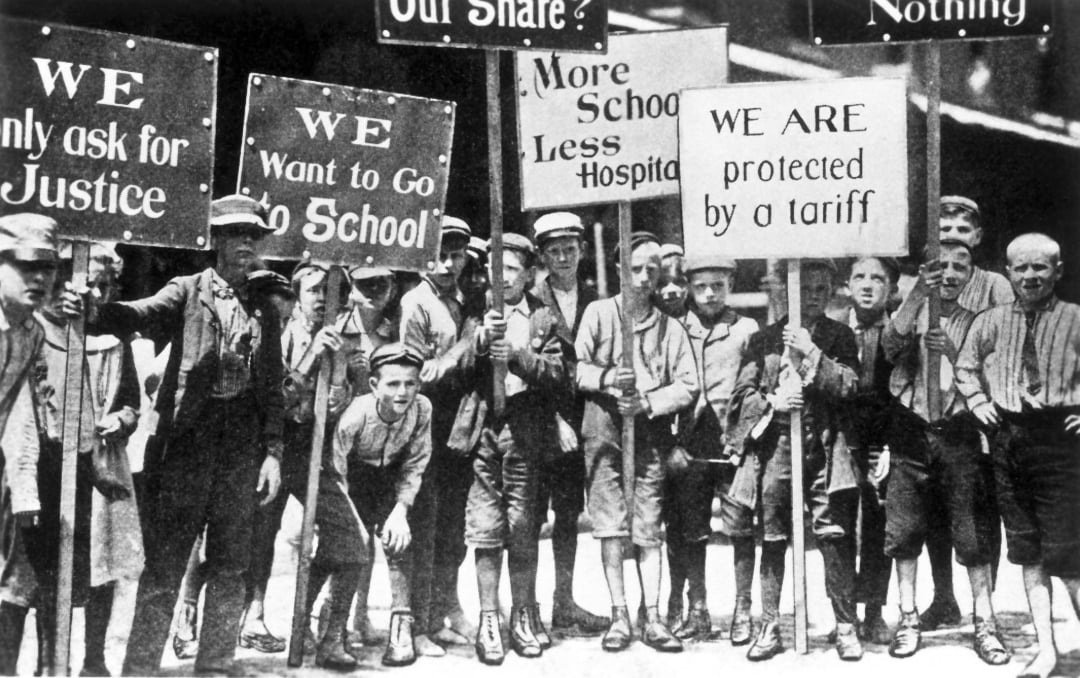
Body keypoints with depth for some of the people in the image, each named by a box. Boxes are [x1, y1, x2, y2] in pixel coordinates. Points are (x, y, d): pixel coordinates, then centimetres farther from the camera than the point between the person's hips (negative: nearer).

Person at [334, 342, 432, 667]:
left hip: (392, 477, 2)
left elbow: (414, 466, -13)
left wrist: (400, 511, -23)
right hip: (354, 477, -2)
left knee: (399, 538, -14)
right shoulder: (355, 415, -34)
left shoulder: (421, 408, -24)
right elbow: (335, 474, -26)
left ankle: (402, 626, -9)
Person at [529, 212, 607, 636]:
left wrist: (581, 421, -2)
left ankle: (565, 605, 17)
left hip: (577, 421, 5)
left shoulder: (593, 302, 9)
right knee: (532, 515, -2)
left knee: (569, 513, 10)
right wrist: (556, 421, -14)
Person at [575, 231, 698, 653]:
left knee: (648, 528, 0)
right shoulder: (598, 313, 6)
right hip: (604, 427, -1)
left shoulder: (671, 329, 11)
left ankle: (652, 618, 3)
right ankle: (619, 615, 1)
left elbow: (688, 385, 4)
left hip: (650, 431, 1)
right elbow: (574, 366, 0)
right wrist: (607, 378, -18)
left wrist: (648, 402, -10)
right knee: (610, 523, -3)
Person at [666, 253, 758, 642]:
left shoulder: (746, 330, 6)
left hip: (735, 445, -1)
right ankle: (696, 611, 15)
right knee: (690, 532, 5)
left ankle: (743, 611, 9)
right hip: (688, 448, 1)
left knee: (741, 528, -1)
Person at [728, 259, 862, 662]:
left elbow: (847, 386, -4)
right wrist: (772, 402, -11)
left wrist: (812, 353, -14)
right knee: (772, 540, 5)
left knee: (835, 538, -6)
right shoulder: (765, 339, 10)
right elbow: (742, 393, 7)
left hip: (823, 448, -1)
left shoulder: (840, 337, 9)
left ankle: (845, 627, 4)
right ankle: (770, 628, 13)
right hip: (775, 446, 1)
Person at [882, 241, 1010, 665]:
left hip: (959, 433, 0)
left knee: (973, 530, -2)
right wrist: (918, 293, -31)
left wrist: (953, 352, -19)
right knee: (904, 529, 1)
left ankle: (984, 621, 4)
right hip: (912, 432, 0)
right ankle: (908, 617, 11)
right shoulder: (911, 314, 6)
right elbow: (891, 343, -17)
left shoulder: (975, 323, 10)